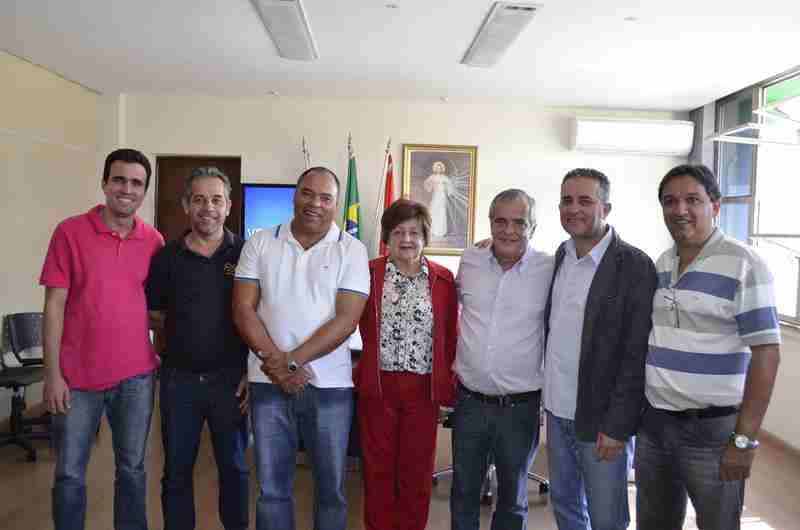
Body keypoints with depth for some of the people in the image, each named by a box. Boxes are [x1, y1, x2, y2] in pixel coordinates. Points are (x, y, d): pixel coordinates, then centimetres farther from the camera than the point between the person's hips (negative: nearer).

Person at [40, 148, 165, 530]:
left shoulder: (154, 241, 3)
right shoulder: (70, 232, -5)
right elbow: (54, 305, -6)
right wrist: (52, 373, -9)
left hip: (137, 375, 2)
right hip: (78, 376, -2)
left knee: (132, 469, 14)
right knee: (70, 473, 10)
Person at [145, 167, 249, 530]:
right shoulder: (166, 257, 2)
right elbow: (154, 314, 13)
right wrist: (185, 328, 0)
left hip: (230, 377, -1)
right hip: (178, 378, 2)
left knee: (234, 468, 13)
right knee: (176, 471, 15)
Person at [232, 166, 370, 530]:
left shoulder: (351, 250, -2)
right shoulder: (260, 243, 4)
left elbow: (346, 320, -10)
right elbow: (243, 309, -1)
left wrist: (291, 361, -15)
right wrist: (275, 364, -12)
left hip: (329, 385, -1)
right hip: (268, 382, 2)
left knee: (330, 487, 12)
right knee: (272, 487, 13)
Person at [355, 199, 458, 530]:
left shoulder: (443, 279, 2)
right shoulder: (369, 274, -1)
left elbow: (450, 338, 5)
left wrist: (448, 388, 4)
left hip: (424, 387, 1)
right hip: (377, 384, 0)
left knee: (418, 469, 12)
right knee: (378, 468, 12)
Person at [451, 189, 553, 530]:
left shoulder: (550, 270, -10)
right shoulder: (469, 261, -2)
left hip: (520, 407, -2)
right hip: (468, 401, 2)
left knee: (512, 498, 19)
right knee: (463, 493, 19)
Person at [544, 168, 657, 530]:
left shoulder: (635, 266, -15)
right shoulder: (561, 255, 5)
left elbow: (636, 355, -16)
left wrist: (617, 426, -16)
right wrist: (547, 398, 7)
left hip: (600, 420, -6)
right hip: (557, 412, 6)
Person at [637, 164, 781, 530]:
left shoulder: (744, 265, -11)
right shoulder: (659, 266, 7)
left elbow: (766, 353, -14)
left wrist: (743, 439, -16)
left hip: (712, 429, -5)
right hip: (652, 423, 6)